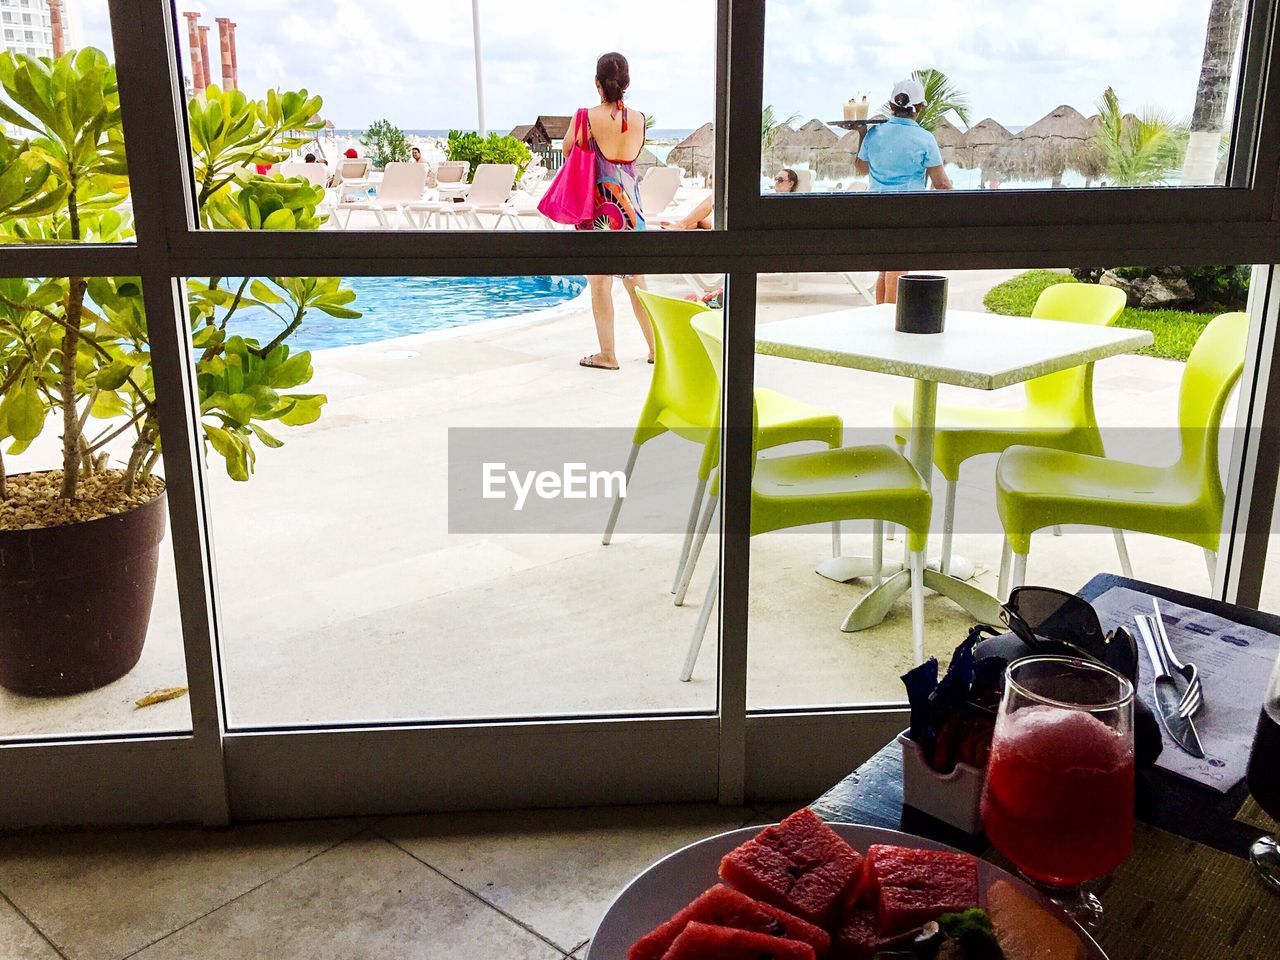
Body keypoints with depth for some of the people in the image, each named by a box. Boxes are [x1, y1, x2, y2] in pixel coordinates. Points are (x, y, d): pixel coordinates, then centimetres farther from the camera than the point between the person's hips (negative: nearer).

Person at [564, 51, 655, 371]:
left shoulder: (587, 117, -11)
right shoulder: (638, 119, 1)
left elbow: (568, 150, 0)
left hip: (597, 204, -4)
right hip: (629, 202, 4)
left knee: (600, 280, 3)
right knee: (635, 279, 14)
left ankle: (607, 354, 7)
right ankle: (656, 347, 20)